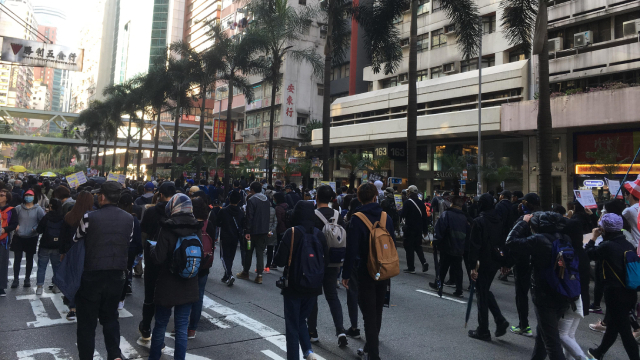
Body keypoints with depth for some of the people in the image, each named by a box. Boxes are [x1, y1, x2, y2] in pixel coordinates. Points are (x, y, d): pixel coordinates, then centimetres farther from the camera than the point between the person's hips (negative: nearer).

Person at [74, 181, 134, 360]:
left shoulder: (90, 217, -13)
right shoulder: (129, 219, -2)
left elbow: (75, 241, 0)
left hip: (92, 275, -4)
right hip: (117, 275, 4)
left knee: (87, 321, 11)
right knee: (110, 317, 19)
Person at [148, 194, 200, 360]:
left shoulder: (167, 229, -15)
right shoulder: (196, 230, 1)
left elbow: (158, 258, -15)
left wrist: (152, 248, 4)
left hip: (167, 287, -3)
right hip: (188, 288, 3)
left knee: (161, 324, 14)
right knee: (182, 327, 9)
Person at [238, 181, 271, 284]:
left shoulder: (251, 200, -14)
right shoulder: (266, 200, 7)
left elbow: (249, 217, -16)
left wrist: (247, 231, -13)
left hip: (253, 230, -5)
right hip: (264, 230, 5)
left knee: (248, 252, 10)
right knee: (260, 252, 6)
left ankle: (245, 272, 23)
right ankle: (259, 275, 2)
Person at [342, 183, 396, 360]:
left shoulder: (357, 219, -13)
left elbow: (352, 249, -16)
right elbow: (393, 244, 6)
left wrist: (346, 274, -9)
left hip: (366, 272, -5)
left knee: (369, 314, 1)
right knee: (377, 310, 21)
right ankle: (371, 345, 38)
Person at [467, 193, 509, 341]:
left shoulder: (479, 221, -15)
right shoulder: (498, 221, 5)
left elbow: (474, 245, -17)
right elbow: (502, 242, 11)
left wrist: (472, 266, -13)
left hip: (483, 262, -7)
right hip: (495, 262, 7)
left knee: (482, 295, 3)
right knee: (486, 291, 23)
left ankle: (483, 331, 11)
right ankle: (500, 320, 14)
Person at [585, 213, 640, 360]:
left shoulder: (607, 246, -19)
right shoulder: (628, 245, 1)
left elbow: (588, 253, -3)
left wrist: (593, 238, 8)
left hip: (615, 294, -8)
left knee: (624, 330, 3)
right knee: (613, 324, 22)